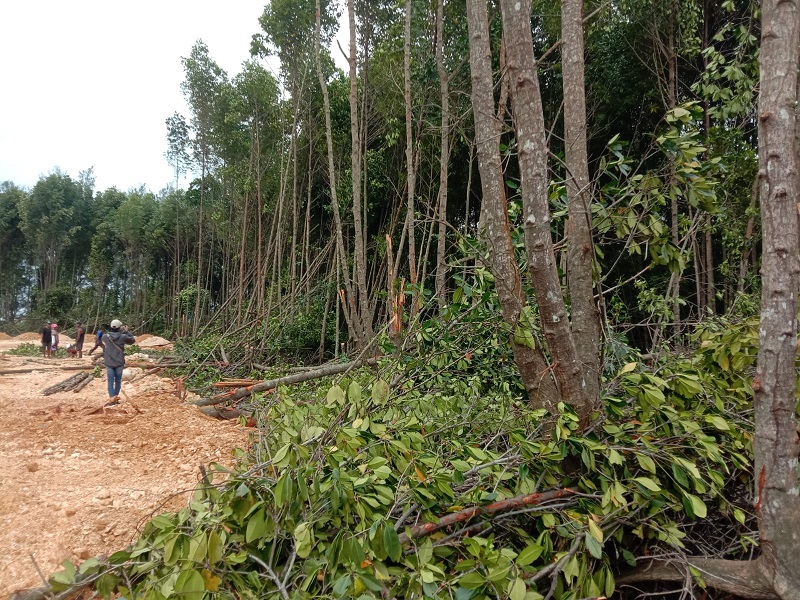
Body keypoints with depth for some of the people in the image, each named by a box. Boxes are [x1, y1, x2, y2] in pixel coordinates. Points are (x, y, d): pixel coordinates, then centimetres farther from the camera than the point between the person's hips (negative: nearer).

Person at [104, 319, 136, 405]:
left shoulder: (106, 336, -4)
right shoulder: (123, 337, -10)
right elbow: (133, 340, 5)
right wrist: (126, 331, 11)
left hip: (109, 363, 1)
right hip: (119, 363, -1)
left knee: (110, 381, 2)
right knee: (118, 381, 12)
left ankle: (112, 399, -8)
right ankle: (116, 398, 17)